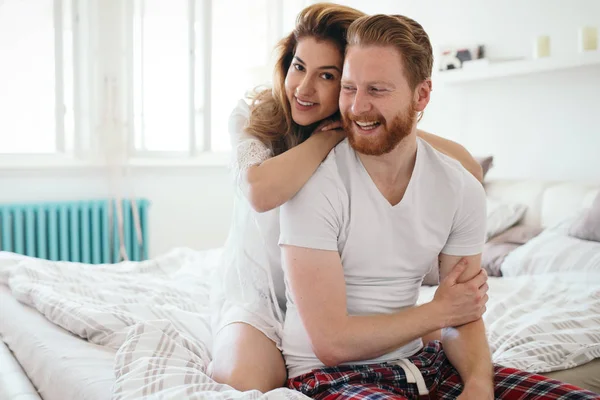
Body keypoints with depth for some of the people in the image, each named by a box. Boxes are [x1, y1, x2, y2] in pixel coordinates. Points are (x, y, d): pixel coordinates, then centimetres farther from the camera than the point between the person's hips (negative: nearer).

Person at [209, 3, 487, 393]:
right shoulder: (252, 118, -15)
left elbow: (470, 170, -19)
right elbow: (261, 192, -38)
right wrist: (334, 134, -28)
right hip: (258, 292, -3)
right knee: (247, 379, -29)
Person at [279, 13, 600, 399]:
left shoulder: (462, 189, -3)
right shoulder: (314, 185, -18)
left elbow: (462, 319, 2)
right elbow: (331, 342, -20)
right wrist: (438, 311, -10)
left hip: (418, 361, 4)